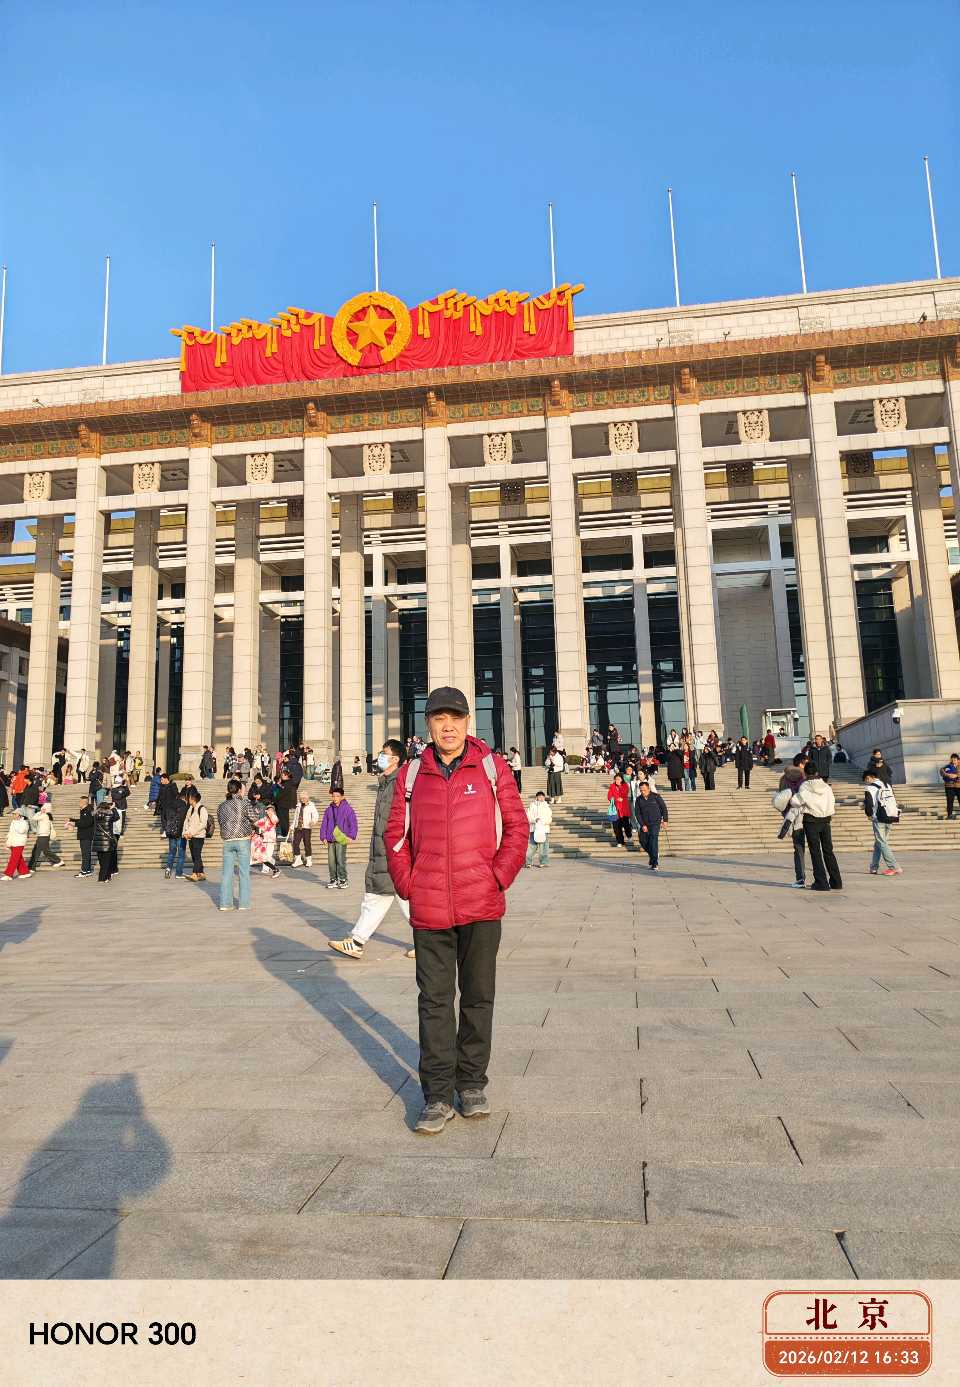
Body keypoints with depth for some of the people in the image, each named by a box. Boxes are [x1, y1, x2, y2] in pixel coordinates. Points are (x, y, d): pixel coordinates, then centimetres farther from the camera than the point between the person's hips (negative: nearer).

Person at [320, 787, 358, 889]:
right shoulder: (329, 809, 12)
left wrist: (351, 836, -11)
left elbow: (353, 823, -3)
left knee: (341, 860, -9)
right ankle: (333, 879, 18)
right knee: (331, 860, 7)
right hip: (330, 840, 5)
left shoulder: (347, 808, -1)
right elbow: (324, 824, 15)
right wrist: (323, 837, 7)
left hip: (341, 839, -5)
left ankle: (343, 880, 1)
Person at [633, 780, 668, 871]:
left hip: (655, 823, -4)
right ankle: (655, 855, 32)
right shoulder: (639, 799, 2)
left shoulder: (656, 796, -6)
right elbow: (637, 813, 1)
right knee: (643, 841, 4)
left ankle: (654, 864, -15)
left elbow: (664, 808, 3)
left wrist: (665, 820, 1)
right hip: (644, 824, 4)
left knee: (653, 840, -16)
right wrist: (642, 825, -7)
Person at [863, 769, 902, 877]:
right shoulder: (887, 785, 14)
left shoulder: (869, 788, -7)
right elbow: (894, 801, 14)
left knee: (882, 844, -2)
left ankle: (895, 868, -9)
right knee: (878, 843, 15)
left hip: (879, 819, -7)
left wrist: (869, 814, 0)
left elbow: (868, 803, -16)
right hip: (890, 818, 7)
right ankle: (874, 868, 18)